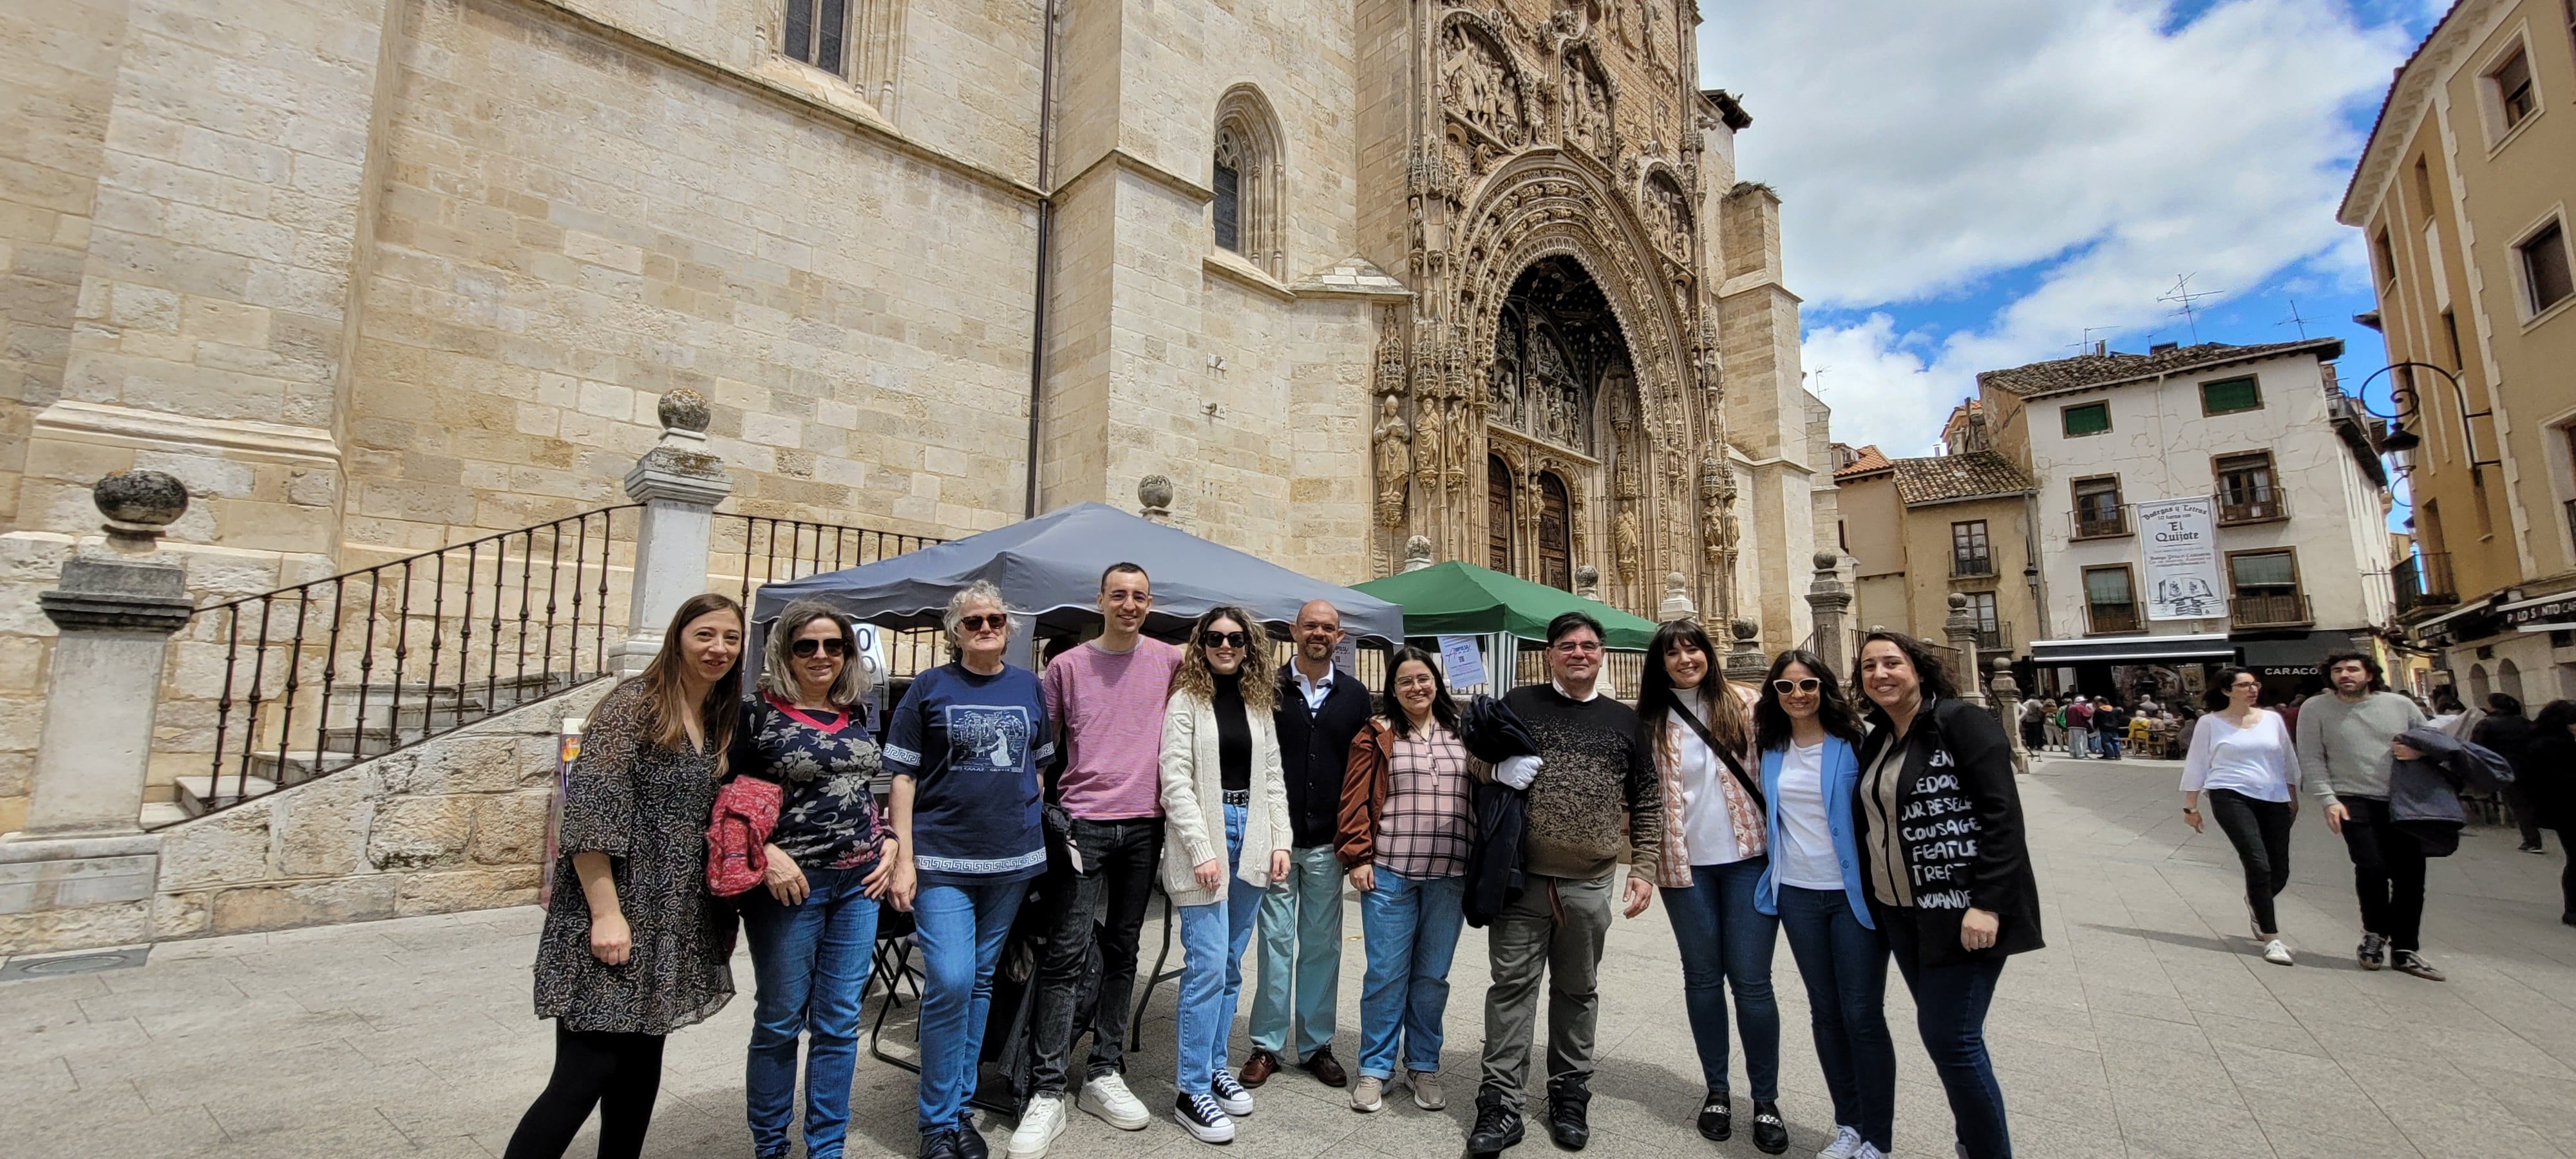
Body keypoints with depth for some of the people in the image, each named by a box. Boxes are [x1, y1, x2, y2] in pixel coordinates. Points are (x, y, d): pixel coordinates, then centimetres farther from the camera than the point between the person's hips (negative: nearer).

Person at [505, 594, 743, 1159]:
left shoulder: (718, 723, 11)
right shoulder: (634, 705, -11)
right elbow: (587, 814, -17)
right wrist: (606, 914, -20)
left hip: (669, 925, 7)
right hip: (614, 918, -7)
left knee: (641, 1068, 15)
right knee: (586, 1072, -5)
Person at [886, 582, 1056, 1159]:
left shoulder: (1029, 687, 7)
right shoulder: (930, 688, 0)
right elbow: (903, 776, -1)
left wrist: (1038, 835, 8)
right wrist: (904, 857, -7)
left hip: (1013, 859, 3)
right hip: (942, 859, -3)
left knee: (981, 981, 13)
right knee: (949, 982, -10)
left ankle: (961, 1108, 28)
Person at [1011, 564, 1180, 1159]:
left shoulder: (1170, 661, 4)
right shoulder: (1067, 666, 2)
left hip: (1144, 825, 2)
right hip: (1082, 821, -2)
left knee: (1122, 952, 12)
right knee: (1066, 954, -4)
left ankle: (1104, 1075, 24)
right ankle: (1047, 1094, 5)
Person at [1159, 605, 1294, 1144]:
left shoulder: (1260, 704, 11)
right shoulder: (1185, 701, -4)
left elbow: (1272, 778, 12)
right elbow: (1176, 781, -10)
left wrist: (1280, 840, 3)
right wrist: (1202, 850, -15)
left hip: (1250, 836, 5)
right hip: (1203, 837, -5)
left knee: (1231, 964, 12)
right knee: (1208, 966, -6)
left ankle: (1215, 1067, 26)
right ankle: (1192, 1091, 6)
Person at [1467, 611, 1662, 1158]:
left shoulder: (1624, 720, 9)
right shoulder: (1519, 704, 3)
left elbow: (1646, 801, 12)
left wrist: (1645, 868, 5)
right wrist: (1498, 769, -13)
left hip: (1590, 884, 2)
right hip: (1521, 876, -1)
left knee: (1578, 990, 14)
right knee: (1512, 985, 1)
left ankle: (1571, 1094, 30)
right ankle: (1502, 1104, 10)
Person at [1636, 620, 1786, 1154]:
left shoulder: (1744, 703, 0)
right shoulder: (1650, 720, 1)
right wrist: (1646, 861, -2)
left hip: (1749, 858, -1)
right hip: (1685, 865, 1)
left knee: (1751, 980, 2)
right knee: (1703, 977, 11)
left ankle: (1766, 1100, 19)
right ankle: (1717, 1090, 27)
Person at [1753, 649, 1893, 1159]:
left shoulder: (1853, 744, -9)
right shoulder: (1772, 750, 3)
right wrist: (1773, 877, 11)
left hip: (1854, 894, -4)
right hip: (1797, 895, 4)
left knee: (1863, 1016, 1)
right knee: (1825, 1012, 13)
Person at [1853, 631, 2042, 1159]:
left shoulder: (1962, 722, -11)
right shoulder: (1876, 741, 10)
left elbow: (2002, 814, -17)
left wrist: (1987, 904, -21)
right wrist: (1871, 894, 12)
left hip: (1962, 909, -7)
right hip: (1900, 911, 7)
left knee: (1949, 1036, -6)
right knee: (1943, 1030, 15)